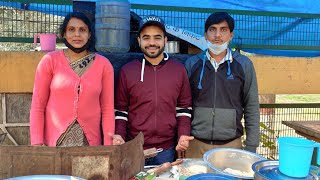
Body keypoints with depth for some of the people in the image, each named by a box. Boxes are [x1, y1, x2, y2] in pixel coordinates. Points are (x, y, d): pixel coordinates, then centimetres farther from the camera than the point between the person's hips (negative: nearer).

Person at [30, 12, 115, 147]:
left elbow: (107, 108, 0)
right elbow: (38, 105, -2)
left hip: (90, 140, 1)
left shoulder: (103, 64, -2)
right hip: (54, 139, 0)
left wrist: (108, 145, -3)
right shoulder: (50, 61, -4)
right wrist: (37, 142, -7)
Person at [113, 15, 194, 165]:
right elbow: (121, 109, 4)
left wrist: (184, 135, -5)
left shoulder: (179, 70, 1)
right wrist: (119, 135, -11)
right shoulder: (126, 71, -1)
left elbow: (184, 107, 7)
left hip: (166, 149, 1)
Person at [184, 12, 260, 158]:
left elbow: (252, 108, 2)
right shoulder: (191, 64, 1)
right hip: (196, 145, 1)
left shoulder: (244, 65, -1)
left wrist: (251, 147, 0)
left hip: (232, 145, 0)